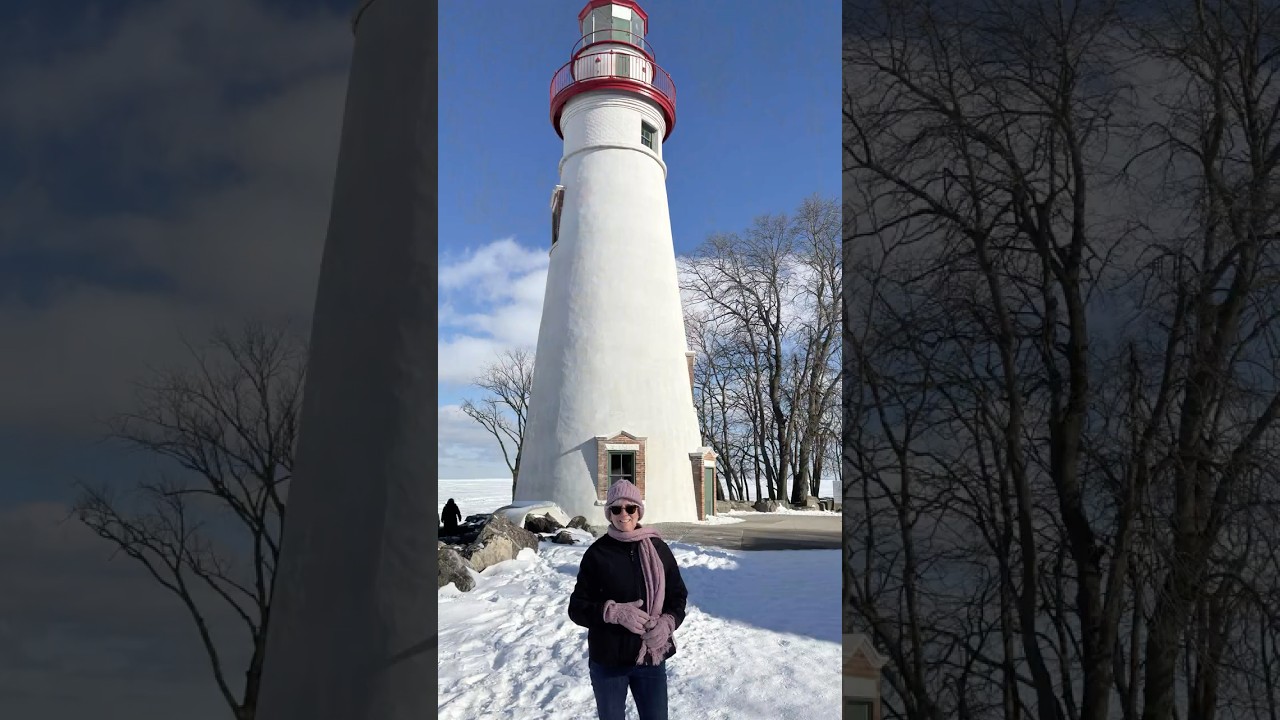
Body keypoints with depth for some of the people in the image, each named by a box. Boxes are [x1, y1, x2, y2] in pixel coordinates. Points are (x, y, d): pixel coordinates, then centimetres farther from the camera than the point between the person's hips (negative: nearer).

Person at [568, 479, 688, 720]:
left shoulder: (658, 549, -2)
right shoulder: (597, 553, -7)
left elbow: (678, 596, 6)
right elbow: (577, 607, -5)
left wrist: (667, 623, -14)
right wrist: (614, 612, -22)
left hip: (652, 657, 1)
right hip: (608, 661, -1)